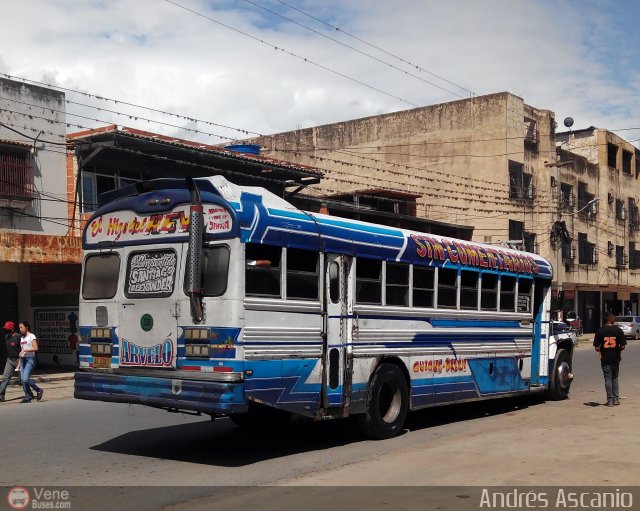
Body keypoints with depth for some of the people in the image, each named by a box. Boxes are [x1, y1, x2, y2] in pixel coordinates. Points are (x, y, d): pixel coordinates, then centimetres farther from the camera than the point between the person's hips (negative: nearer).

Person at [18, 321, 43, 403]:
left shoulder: (32, 336, -5)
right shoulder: (21, 338, 15)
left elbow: (36, 348, -15)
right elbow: (21, 350, 16)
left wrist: (25, 350, -21)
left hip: (30, 359, -7)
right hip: (23, 359, 7)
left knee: (25, 379, -17)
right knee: (22, 379, 2)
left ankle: (38, 390, 2)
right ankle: (28, 397, 10)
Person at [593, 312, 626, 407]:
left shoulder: (600, 331, -6)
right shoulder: (619, 330, -5)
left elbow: (597, 347, -8)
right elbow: (622, 346, -8)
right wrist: (618, 350, 13)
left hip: (605, 358, -1)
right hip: (615, 358, 1)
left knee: (608, 379, 4)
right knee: (615, 379, 16)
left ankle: (610, 400, 3)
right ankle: (616, 399, 17)